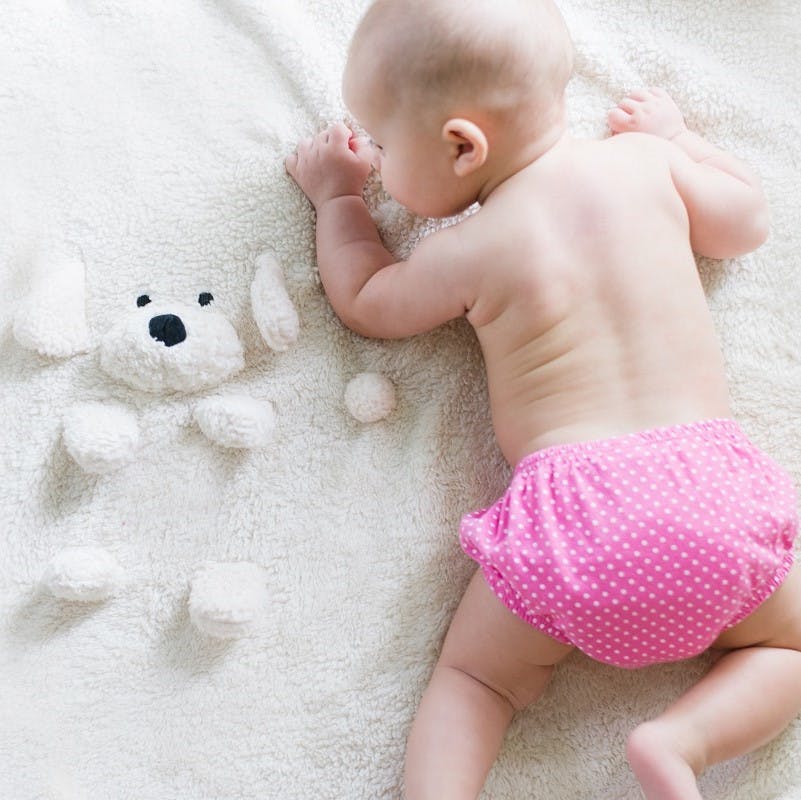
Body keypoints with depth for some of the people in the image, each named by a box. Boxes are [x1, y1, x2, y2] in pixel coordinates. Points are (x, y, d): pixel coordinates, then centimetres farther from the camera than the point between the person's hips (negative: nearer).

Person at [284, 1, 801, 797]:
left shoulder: (468, 254, 0)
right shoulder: (644, 161, 7)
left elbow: (365, 303, 20)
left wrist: (338, 197, 33)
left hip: (569, 511, -2)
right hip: (710, 484, 2)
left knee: (471, 679, 19)